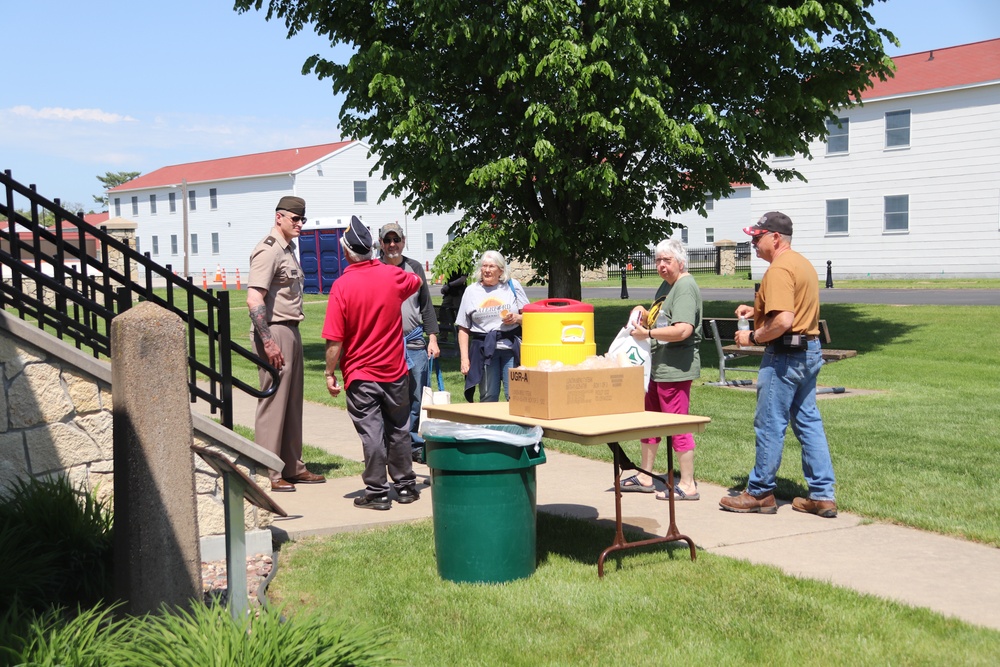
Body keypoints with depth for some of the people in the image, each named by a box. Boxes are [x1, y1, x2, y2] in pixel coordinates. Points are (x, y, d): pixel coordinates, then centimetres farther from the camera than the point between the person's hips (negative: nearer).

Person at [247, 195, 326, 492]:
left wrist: (291, 335, 16)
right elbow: (254, 300, -21)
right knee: (273, 403, -7)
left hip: (291, 331, 10)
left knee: (293, 403, 13)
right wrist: (268, 342, -25)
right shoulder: (268, 251, -13)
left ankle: (292, 467, 22)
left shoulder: (288, 249, 17)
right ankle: (268, 474, -1)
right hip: (275, 332, -10)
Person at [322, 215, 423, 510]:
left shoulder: (342, 286, -15)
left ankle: (377, 492, 7)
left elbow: (335, 340, -16)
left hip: (360, 375, -3)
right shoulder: (392, 276, -4)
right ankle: (405, 486, 24)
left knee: (372, 433, 2)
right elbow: (417, 282, 22)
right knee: (398, 430, 15)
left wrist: (330, 374, -5)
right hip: (395, 371, 4)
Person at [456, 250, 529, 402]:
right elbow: (463, 328, 9)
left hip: (512, 348, -1)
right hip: (484, 349, 1)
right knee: (488, 399, 3)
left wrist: (517, 318, -11)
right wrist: (464, 358, 2)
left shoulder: (513, 286, 9)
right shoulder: (471, 291, 11)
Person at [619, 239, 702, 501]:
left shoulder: (685, 287, -15)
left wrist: (648, 333, -23)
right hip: (658, 367, 11)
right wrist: (645, 316, 9)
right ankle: (645, 477, 27)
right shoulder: (666, 285, 17)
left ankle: (688, 485, 2)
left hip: (676, 369, -11)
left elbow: (683, 329, -26)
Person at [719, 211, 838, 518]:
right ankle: (823, 496, 13)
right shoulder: (802, 263, 16)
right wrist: (757, 311, 14)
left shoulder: (779, 269, -17)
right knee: (809, 421, 12)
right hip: (809, 350, 10)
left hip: (785, 353, -10)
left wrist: (753, 337, -13)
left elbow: (783, 321, -27)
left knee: (770, 424, 0)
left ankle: (760, 493, 11)